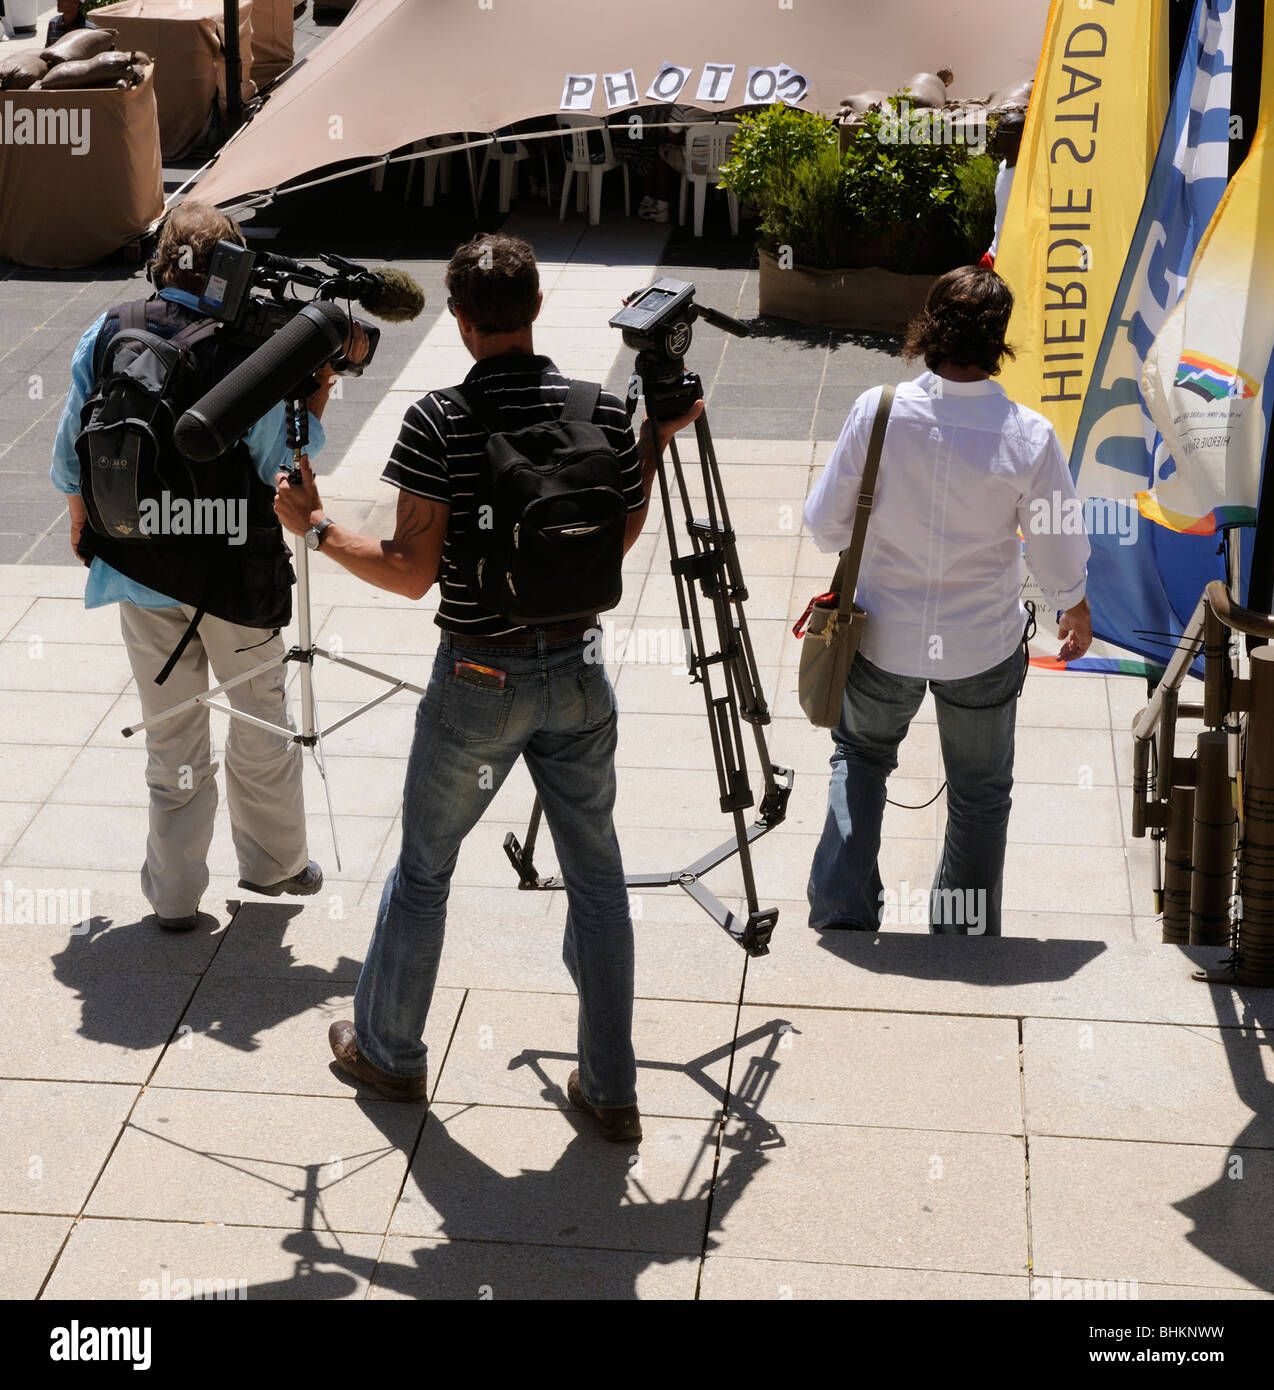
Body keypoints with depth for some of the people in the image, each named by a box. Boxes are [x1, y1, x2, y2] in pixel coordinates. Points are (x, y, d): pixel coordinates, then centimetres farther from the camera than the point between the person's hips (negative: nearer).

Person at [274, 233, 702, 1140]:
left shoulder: (437, 424, -16)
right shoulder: (604, 412, -4)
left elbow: (411, 573, -17)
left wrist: (316, 527, -4)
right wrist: (659, 442, 19)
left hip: (479, 681, -3)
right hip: (578, 673, 3)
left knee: (424, 866, 17)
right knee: (597, 877, 12)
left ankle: (388, 1049, 34)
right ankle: (611, 1090, 18)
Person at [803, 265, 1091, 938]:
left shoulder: (877, 411, -19)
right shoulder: (1029, 437, -21)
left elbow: (824, 522, -9)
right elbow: (1059, 555, -10)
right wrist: (1075, 609, 12)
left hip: (885, 637, 1)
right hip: (983, 648, -1)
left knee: (860, 754, 29)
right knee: (980, 793, 21)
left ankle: (840, 909, 25)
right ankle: (967, 938, 33)